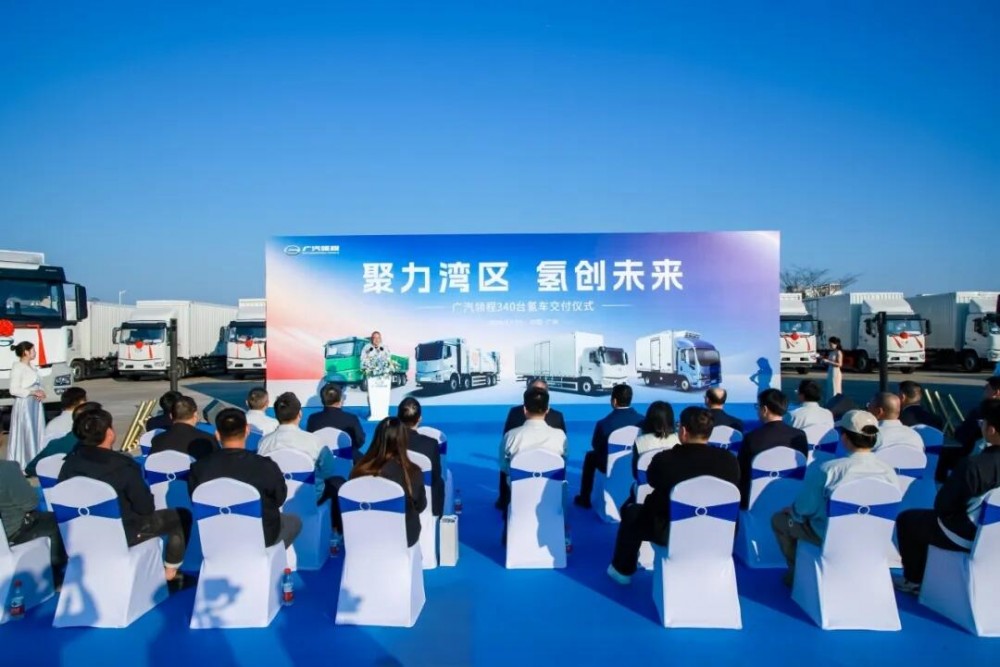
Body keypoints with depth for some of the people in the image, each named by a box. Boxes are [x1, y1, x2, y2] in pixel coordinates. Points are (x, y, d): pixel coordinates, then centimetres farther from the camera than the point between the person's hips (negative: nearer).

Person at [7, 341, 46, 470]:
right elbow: (14, 390, -17)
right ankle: (23, 465, 2)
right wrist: (33, 392, -18)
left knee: (37, 433, 10)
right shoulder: (17, 367, -11)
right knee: (25, 434, -5)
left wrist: (40, 393, 1)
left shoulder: (32, 367, 13)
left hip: (35, 404, 8)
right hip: (24, 404, -8)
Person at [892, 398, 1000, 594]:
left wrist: (941, 510, 5)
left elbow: (943, 505, -17)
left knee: (906, 519, 12)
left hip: (969, 536, -7)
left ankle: (913, 580, 23)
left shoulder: (974, 464, -29)